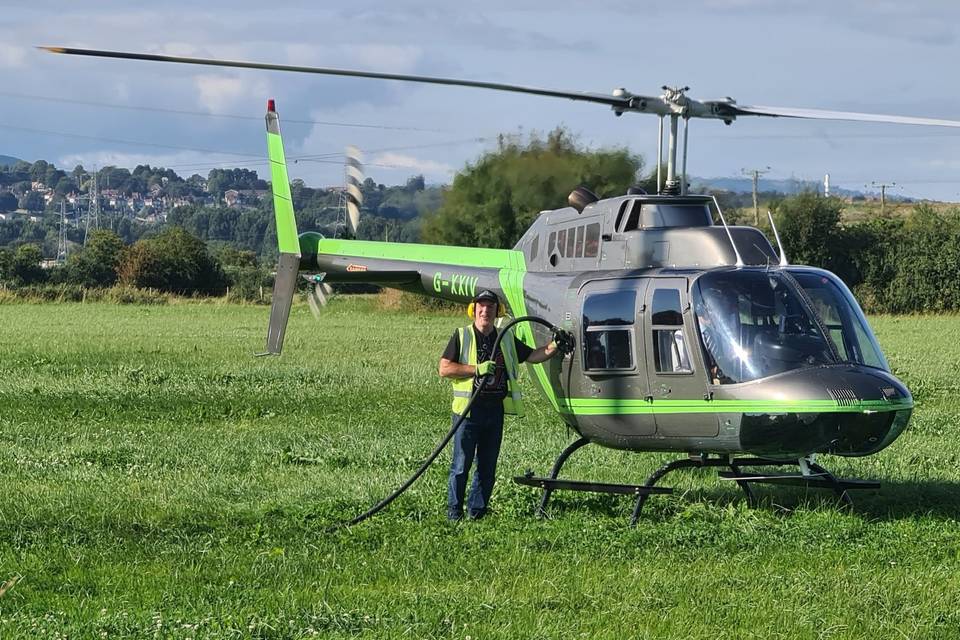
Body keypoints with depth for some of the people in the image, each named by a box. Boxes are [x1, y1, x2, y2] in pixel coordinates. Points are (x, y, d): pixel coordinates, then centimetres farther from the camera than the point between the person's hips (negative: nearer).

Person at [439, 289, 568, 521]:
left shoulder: (506, 340, 15)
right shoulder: (462, 336, 2)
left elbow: (533, 356, 18)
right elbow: (444, 369, -5)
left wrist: (554, 346, 0)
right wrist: (477, 369, -14)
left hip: (495, 409, 5)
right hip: (469, 408, -5)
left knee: (487, 467, 6)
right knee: (461, 465, -4)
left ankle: (476, 513, 12)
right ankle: (454, 512, 2)